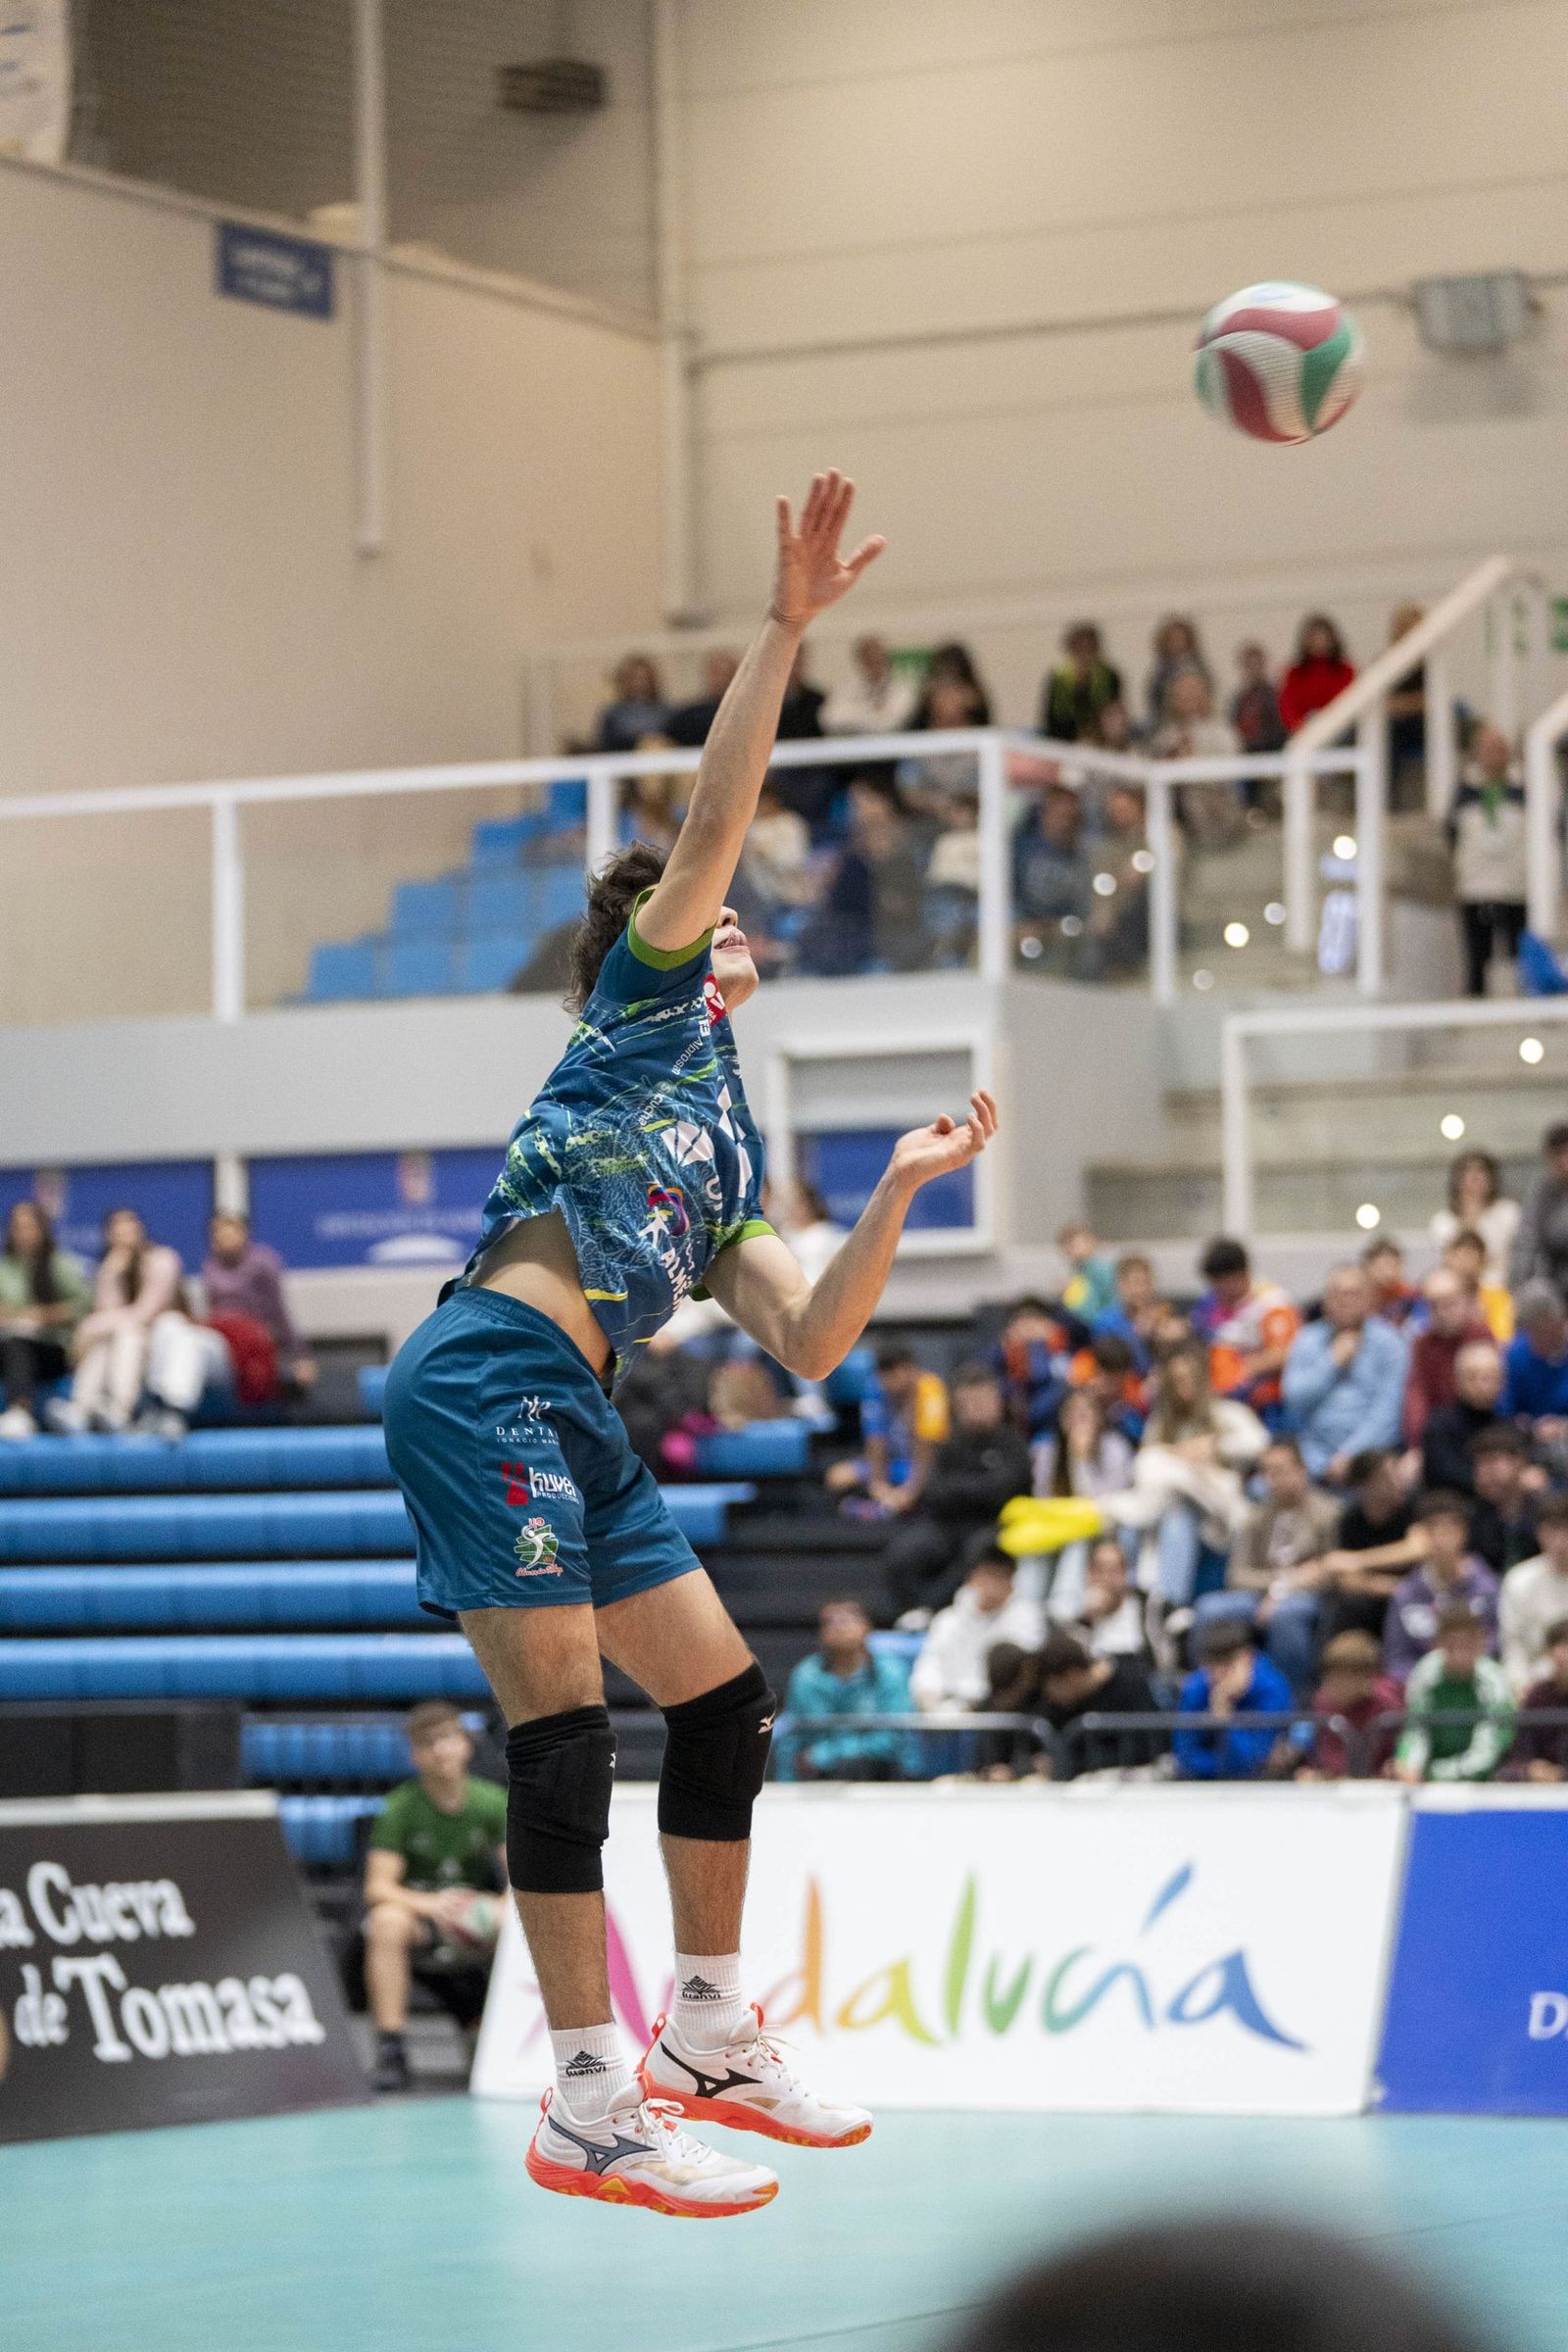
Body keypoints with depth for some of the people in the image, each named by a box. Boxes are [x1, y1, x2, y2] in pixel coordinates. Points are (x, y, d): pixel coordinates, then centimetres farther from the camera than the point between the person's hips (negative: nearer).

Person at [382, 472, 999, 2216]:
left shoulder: (724, 1173, 27)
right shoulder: (645, 1004, 9)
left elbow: (806, 1345, 18)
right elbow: (712, 820, -4)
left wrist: (896, 1193, 11)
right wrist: (784, 627, -6)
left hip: (576, 1426, 9)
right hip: (484, 1387, -9)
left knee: (724, 1701, 10)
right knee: (563, 1731, -11)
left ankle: (709, 2041, 22)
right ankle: (588, 2113, -10)